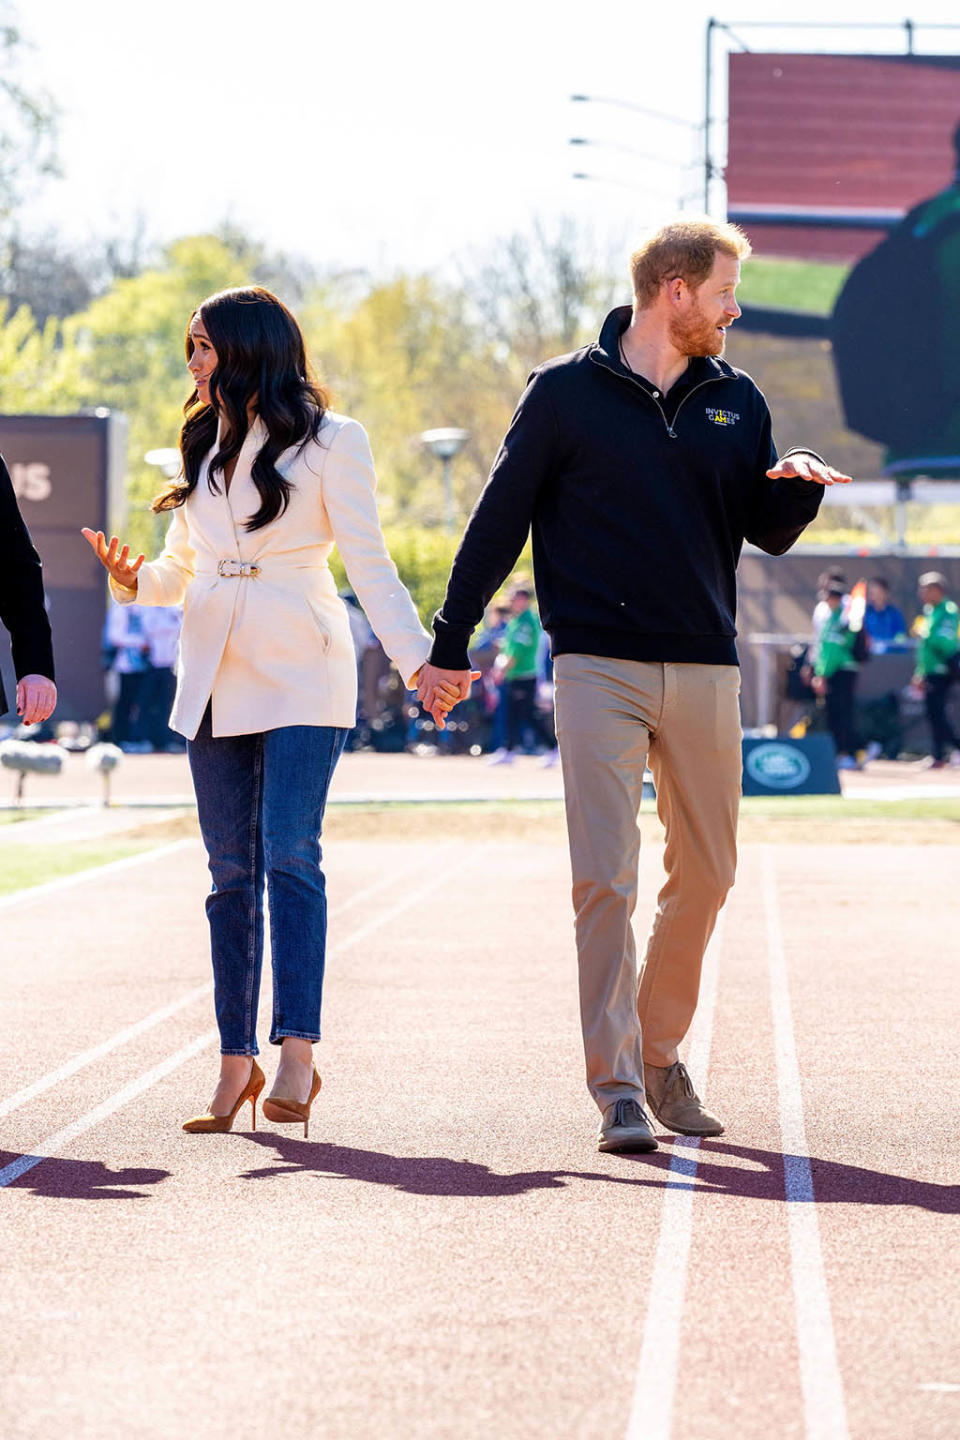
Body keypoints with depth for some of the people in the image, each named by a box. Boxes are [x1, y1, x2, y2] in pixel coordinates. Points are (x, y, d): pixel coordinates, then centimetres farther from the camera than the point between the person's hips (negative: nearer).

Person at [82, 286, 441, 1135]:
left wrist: (416, 659, -14)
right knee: (231, 873, 4)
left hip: (300, 676, -5)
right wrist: (133, 578, -2)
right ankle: (237, 1059, 6)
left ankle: (297, 1051, -18)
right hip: (216, 676, 5)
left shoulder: (329, 440, -1)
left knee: (289, 856, -15)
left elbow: (370, 563, -3)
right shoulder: (204, 443, 16)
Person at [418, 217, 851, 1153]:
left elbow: (767, 533, 16)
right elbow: (499, 521, 4)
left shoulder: (736, 402, 12)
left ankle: (658, 1052, 25)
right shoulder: (566, 393, 1)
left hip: (705, 671, 4)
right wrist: (448, 645, 2)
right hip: (599, 665, -4)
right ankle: (617, 1088, -10)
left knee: (704, 875, 8)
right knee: (604, 878, -11)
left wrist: (798, 486, -7)